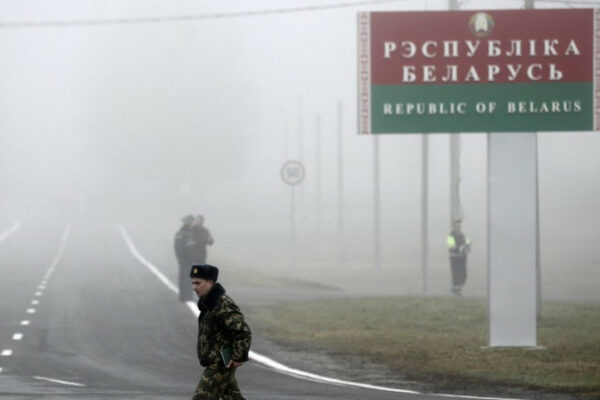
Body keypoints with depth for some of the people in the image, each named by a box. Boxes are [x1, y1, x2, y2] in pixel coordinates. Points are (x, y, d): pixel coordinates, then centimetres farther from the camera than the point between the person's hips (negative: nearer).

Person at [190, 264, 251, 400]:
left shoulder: (224, 306, -20)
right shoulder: (208, 303, 12)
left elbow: (243, 332, -27)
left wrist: (238, 357, -22)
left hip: (220, 365, -10)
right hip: (214, 364, 10)